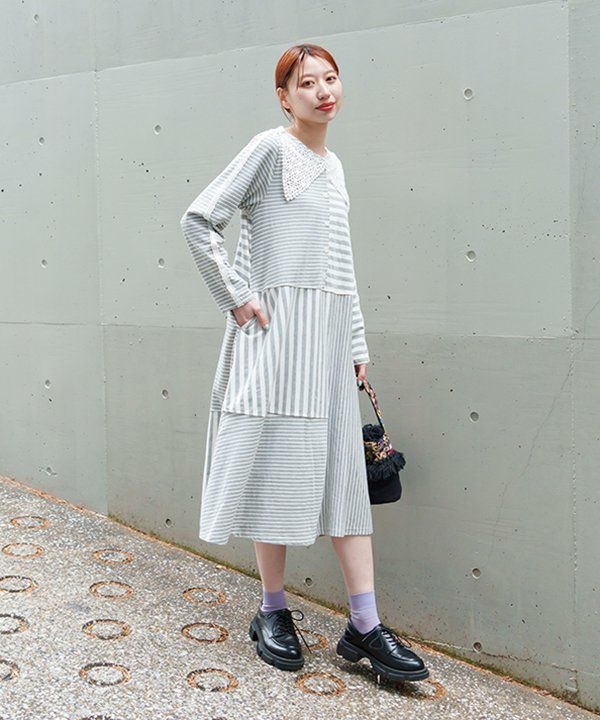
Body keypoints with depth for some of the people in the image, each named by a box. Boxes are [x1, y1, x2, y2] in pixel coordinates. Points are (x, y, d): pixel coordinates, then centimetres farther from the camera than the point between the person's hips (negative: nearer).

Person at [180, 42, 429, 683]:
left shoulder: (334, 165, 19)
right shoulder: (271, 148, -2)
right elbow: (198, 221, -8)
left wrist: (357, 343, 16)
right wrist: (236, 296, -11)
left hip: (330, 329, 7)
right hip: (278, 326, -6)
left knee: (345, 470, 3)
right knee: (278, 464, 0)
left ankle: (365, 625, 8)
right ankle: (272, 611, 17)